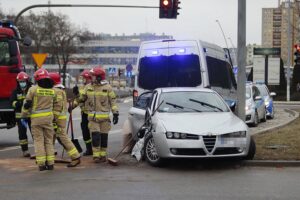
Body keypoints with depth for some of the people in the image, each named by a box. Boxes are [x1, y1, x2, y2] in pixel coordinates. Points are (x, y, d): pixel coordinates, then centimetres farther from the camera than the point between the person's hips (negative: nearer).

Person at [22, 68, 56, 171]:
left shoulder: (33, 89, -7)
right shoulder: (52, 90, 4)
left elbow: (27, 103, -1)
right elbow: (54, 103, 10)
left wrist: (24, 113, 14)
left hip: (36, 118, -3)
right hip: (48, 117, 3)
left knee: (38, 140, 3)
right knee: (49, 140, 10)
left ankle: (41, 163, -1)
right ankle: (50, 163, 8)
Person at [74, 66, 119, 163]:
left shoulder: (107, 87, -2)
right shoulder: (88, 87, 8)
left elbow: (113, 101, -1)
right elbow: (82, 99, 13)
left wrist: (115, 114, -6)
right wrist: (77, 94, -5)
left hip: (104, 117, -2)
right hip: (92, 117, 2)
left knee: (104, 136, 5)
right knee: (95, 136, -6)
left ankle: (103, 155, 16)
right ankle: (96, 155, -2)